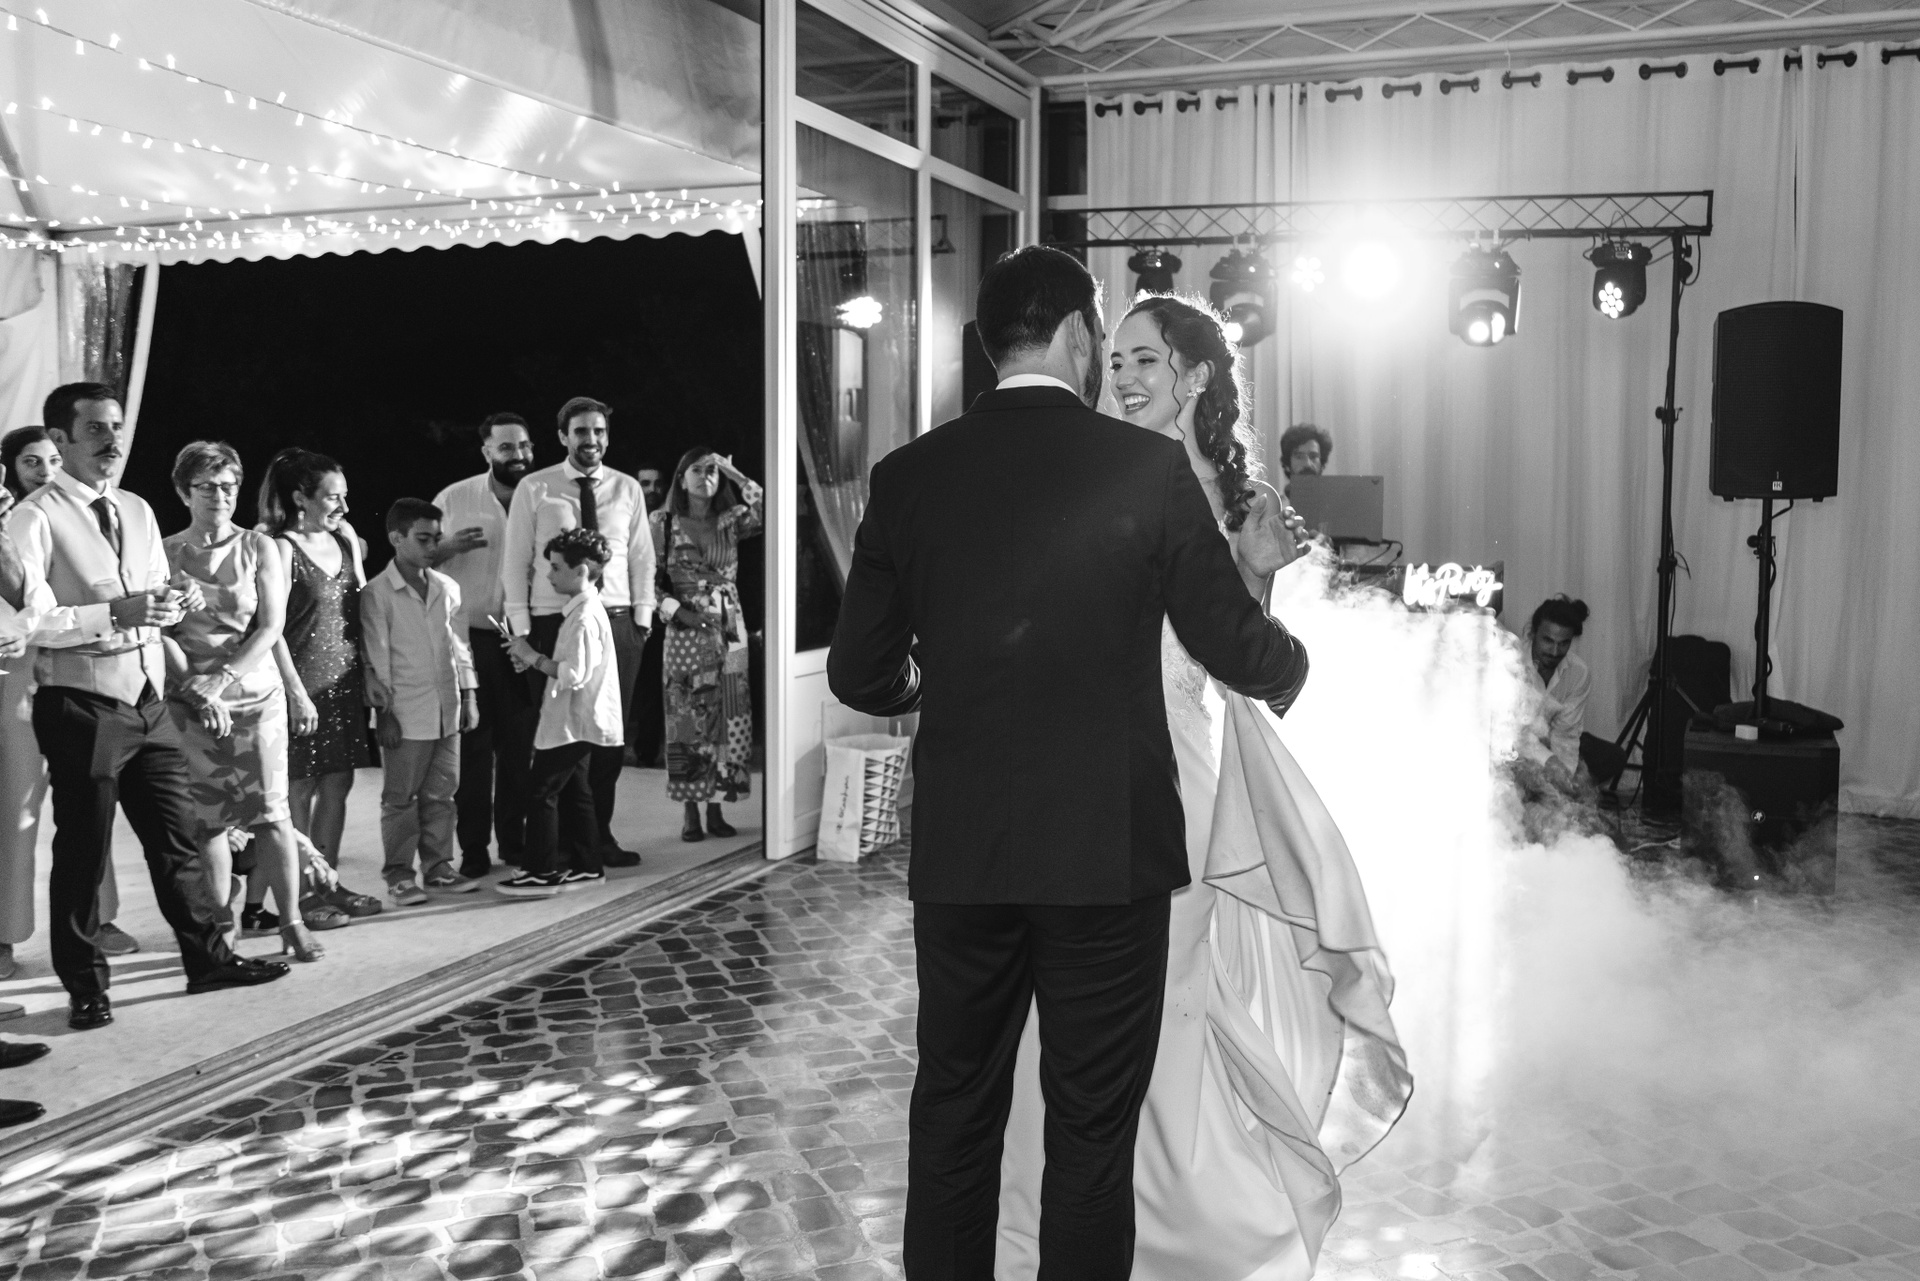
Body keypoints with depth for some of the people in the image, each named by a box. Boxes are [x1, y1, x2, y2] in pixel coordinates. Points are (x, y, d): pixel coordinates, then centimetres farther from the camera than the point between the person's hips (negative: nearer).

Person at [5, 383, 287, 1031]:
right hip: (81, 705, -7)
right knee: (83, 849, 5)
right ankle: (85, 987, 18)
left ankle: (209, 958, 25)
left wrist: (177, 599, -2)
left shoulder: (138, 511, 13)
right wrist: (116, 613, -27)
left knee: (176, 837, 13)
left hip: (147, 700, 7)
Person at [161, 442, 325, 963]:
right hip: (190, 700, 0)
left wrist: (221, 678, -13)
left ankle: (291, 920, 2)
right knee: (206, 817, 1)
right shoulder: (164, 553, 4)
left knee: (271, 810, -5)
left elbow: (271, 628, -3)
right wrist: (199, 691, -13)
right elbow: (160, 633, -2)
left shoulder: (259, 548, 5)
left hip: (256, 692, 0)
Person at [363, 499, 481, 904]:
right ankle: (398, 874, 12)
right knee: (401, 797, 4)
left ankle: (438, 867, 20)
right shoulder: (377, 593, -7)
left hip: (447, 709, 5)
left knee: (441, 793, 11)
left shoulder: (447, 588, 9)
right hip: (406, 714, -5)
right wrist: (385, 711, -10)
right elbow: (376, 657, -8)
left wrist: (469, 694, 11)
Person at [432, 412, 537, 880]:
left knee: (520, 745, 6)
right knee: (472, 745, 2)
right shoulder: (454, 498, 2)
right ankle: (473, 850, 9)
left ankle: (514, 842, 18)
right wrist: (448, 547, -14)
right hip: (469, 637, -2)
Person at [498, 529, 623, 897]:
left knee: (542, 791, -4)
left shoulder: (584, 617, -20)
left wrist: (534, 657, -17)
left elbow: (573, 674, -27)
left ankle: (543, 872, 1)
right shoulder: (585, 610, 12)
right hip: (576, 722, 10)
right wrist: (533, 660, 5)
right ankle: (585, 865, 23)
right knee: (573, 791, 16)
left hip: (572, 724, -10)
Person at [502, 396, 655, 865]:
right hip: (553, 624, -3)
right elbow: (515, 562, 1)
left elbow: (642, 558, 10)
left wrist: (643, 617, 3)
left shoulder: (627, 489, 8)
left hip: (617, 624, 3)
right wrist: (522, 628, -4)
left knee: (611, 735, 6)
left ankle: (600, 833, 19)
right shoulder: (535, 489, 1)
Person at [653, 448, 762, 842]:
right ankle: (690, 812, 7)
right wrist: (673, 609, -13)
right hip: (684, 631, -2)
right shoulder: (664, 522, 2)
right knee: (686, 719, -1)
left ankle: (716, 808, 12)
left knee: (727, 718, 2)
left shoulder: (730, 521, 6)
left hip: (728, 629, 2)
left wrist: (734, 474, -8)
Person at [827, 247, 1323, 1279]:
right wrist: (1289, 663, 20)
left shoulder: (908, 477, -1)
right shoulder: (1147, 467, -7)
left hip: (958, 852, 3)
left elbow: (860, 676, 2)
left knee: (953, 1117, 16)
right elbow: (1233, 646, -3)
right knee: (1092, 1129, 10)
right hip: (1108, 848, -2)